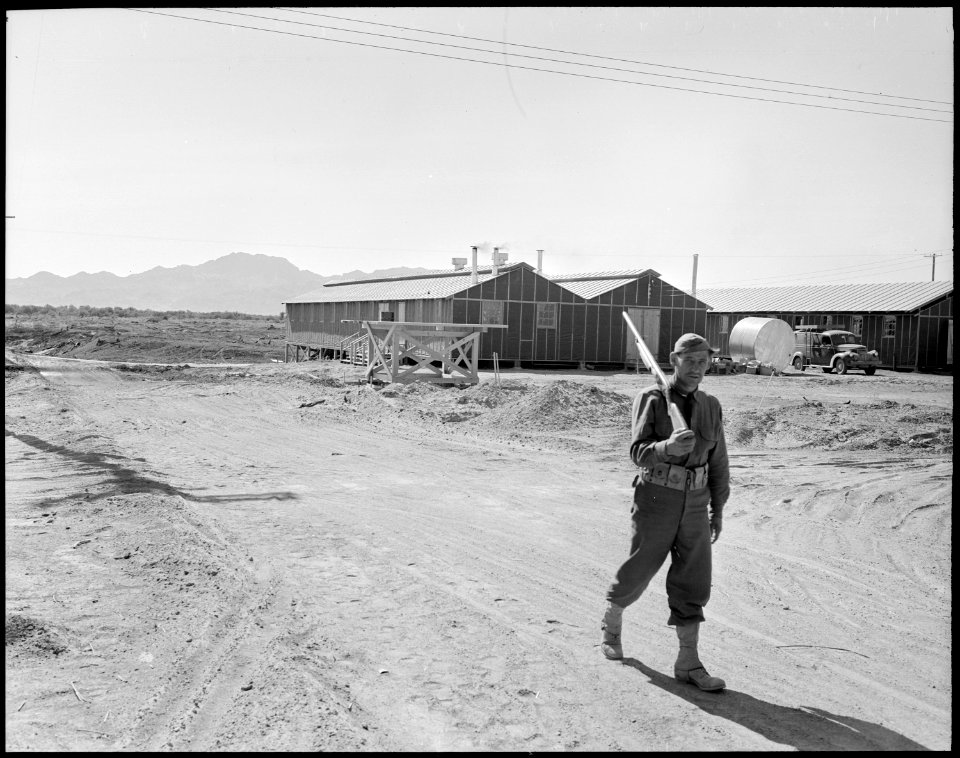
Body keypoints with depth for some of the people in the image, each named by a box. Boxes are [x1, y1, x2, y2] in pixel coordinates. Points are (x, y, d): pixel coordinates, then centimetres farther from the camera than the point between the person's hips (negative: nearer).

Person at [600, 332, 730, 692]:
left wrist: (718, 510, 14)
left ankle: (688, 663, 7)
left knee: (693, 581, 0)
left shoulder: (710, 406, 6)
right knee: (638, 571, 9)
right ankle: (611, 626, 36)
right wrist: (668, 448, -38)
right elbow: (639, 451, -18)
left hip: (694, 505, 4)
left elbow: (718, 461, 13)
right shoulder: (651, 399, -8)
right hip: (656, 499, -4)